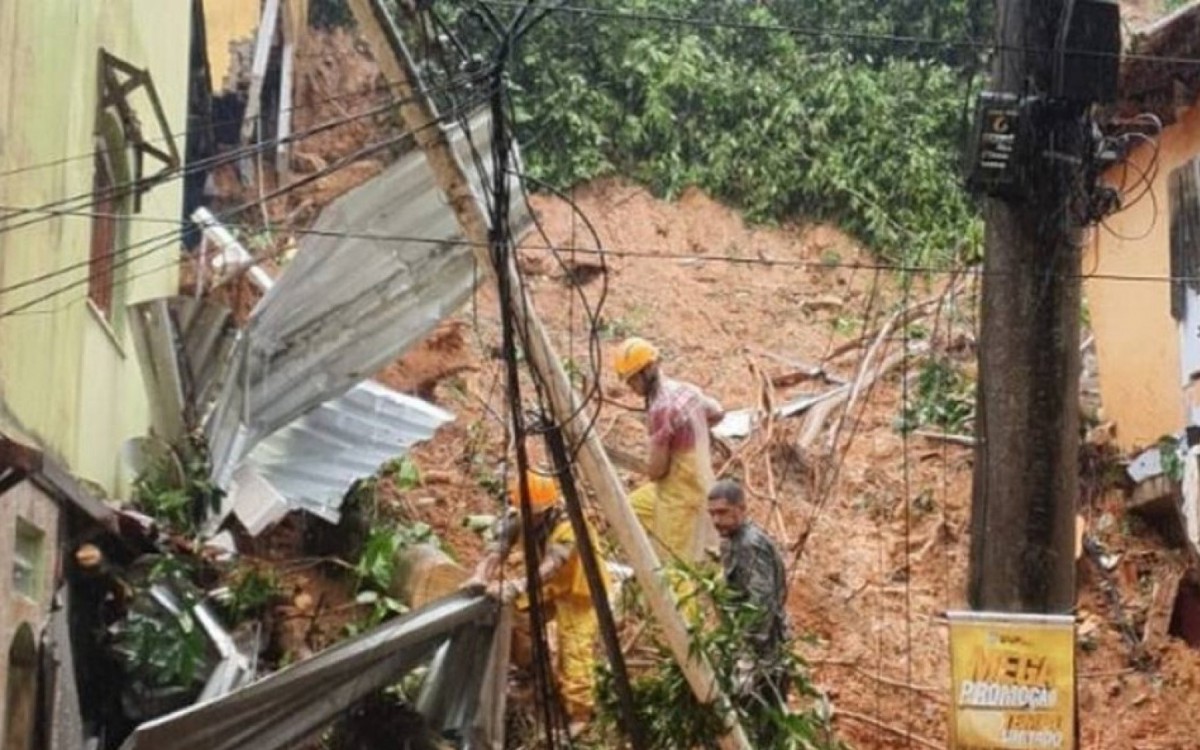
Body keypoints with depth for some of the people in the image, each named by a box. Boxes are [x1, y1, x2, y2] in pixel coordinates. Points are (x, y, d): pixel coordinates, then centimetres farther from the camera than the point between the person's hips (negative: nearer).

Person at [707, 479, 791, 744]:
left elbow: (762, 603, -25)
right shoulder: (731, 542, 12)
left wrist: (754, 651, -26)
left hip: (761, 640, -10)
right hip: (741, 636, 10)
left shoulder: (751, 545, -19)